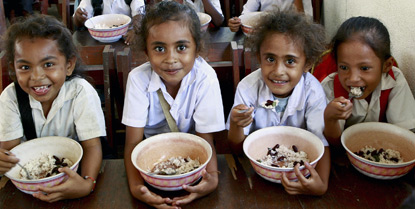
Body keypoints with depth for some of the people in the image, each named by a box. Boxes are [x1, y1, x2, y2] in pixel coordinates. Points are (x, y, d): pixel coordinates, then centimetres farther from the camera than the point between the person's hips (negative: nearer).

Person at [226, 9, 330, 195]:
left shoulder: (313, 92, -17)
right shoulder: (247, 88, -17)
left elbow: (323, 143, -20)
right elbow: (238, 149, -11)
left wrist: (321, 185, -40)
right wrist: (235, 125, -34)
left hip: (299, 164, 2)